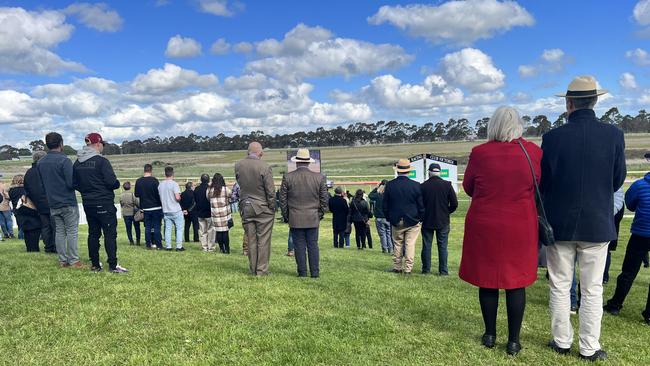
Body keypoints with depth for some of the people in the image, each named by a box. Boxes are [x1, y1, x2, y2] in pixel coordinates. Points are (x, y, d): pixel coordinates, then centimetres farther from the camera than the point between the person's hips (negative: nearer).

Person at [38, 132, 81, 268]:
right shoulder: (64, 160, -15)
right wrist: (76, 184, 2)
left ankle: (62, 261, 15)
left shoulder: (40, 162, 7)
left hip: (52, 203, 6)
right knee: (72, 232, 0)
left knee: (59, 231, 12)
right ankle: (74, 260, 1)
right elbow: (71, 183, -19)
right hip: (68, 203, -6)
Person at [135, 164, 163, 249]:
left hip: (145, 208, 4)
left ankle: (148, 244, 12)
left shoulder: (138, 181, 0)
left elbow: (136, 194, 8)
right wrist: (161, 204, 1)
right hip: (156, 207, -4)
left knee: (147, 227, 10)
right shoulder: (154, 180, -13)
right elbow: (159, 193, -12)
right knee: (156, 226, 1)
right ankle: (158, 245, 1)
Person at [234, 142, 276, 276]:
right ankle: (262, 270, 7)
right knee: (263, 240, 4)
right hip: (263, 207, -4)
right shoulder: (264, 167, -15)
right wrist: (272, 208, -1)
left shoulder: (238, 165, -1)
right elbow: (270, 191, -12)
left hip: (245, 207, 4)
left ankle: (253, 269, 18)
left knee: (251, 240, 11)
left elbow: (239, 183, 11)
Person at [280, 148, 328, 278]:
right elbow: (324, 199, 4)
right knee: (313, 245, 7)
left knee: (299, 246, 4)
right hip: (313, 218, 1)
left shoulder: (288, 177, -3)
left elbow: (283, 199, 1)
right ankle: (315, 272, 9)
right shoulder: (319, 177, 0)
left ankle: (302, 272, 8)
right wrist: (320, 214, 14)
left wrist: (286, 217, 10)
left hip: (295, 219, -1)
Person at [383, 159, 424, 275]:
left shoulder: (389, 185, -6)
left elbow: (385, 205, 1)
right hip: (413, 221, -1)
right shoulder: (416, 185, -10)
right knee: (410, 245, 4)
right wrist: (421, 219, 9)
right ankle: (407, 268, 6)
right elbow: (421, 205, -4)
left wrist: (389, 218, 13)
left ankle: (397, 267, 18)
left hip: (396, 221, 1)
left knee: (397, 244, 13)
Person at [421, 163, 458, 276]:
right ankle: (443, 271, 7)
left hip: (427, 221, 0)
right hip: (443, 221, 0)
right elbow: (454, 204, -5)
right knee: (442, 246, 6)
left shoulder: (423, 186, -6)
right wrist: (447, 212, 12)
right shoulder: (447, 185, -5)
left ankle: (426, 269, 12)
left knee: (426, 246, 7)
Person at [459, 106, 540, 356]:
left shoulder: (479, 153, -7)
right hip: (520, 228, 1)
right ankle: (513, 340, 14)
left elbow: (468, 188, 5)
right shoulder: (533, 151, -4)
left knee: (487, 279, 11)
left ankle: (490, 335, 21)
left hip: (484, 226, 0)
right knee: (516, 282, 9)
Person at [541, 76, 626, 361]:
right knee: (592, 290, 10)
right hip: (597, 223, 1)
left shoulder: (553, 137, -11)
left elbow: (542, 181, -3)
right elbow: (618, 180, 3)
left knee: (560, 286, 12)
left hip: (560, 222, 0)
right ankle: (589, 348, 17)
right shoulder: (614, 134, -6)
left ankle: (562, 341, 22)